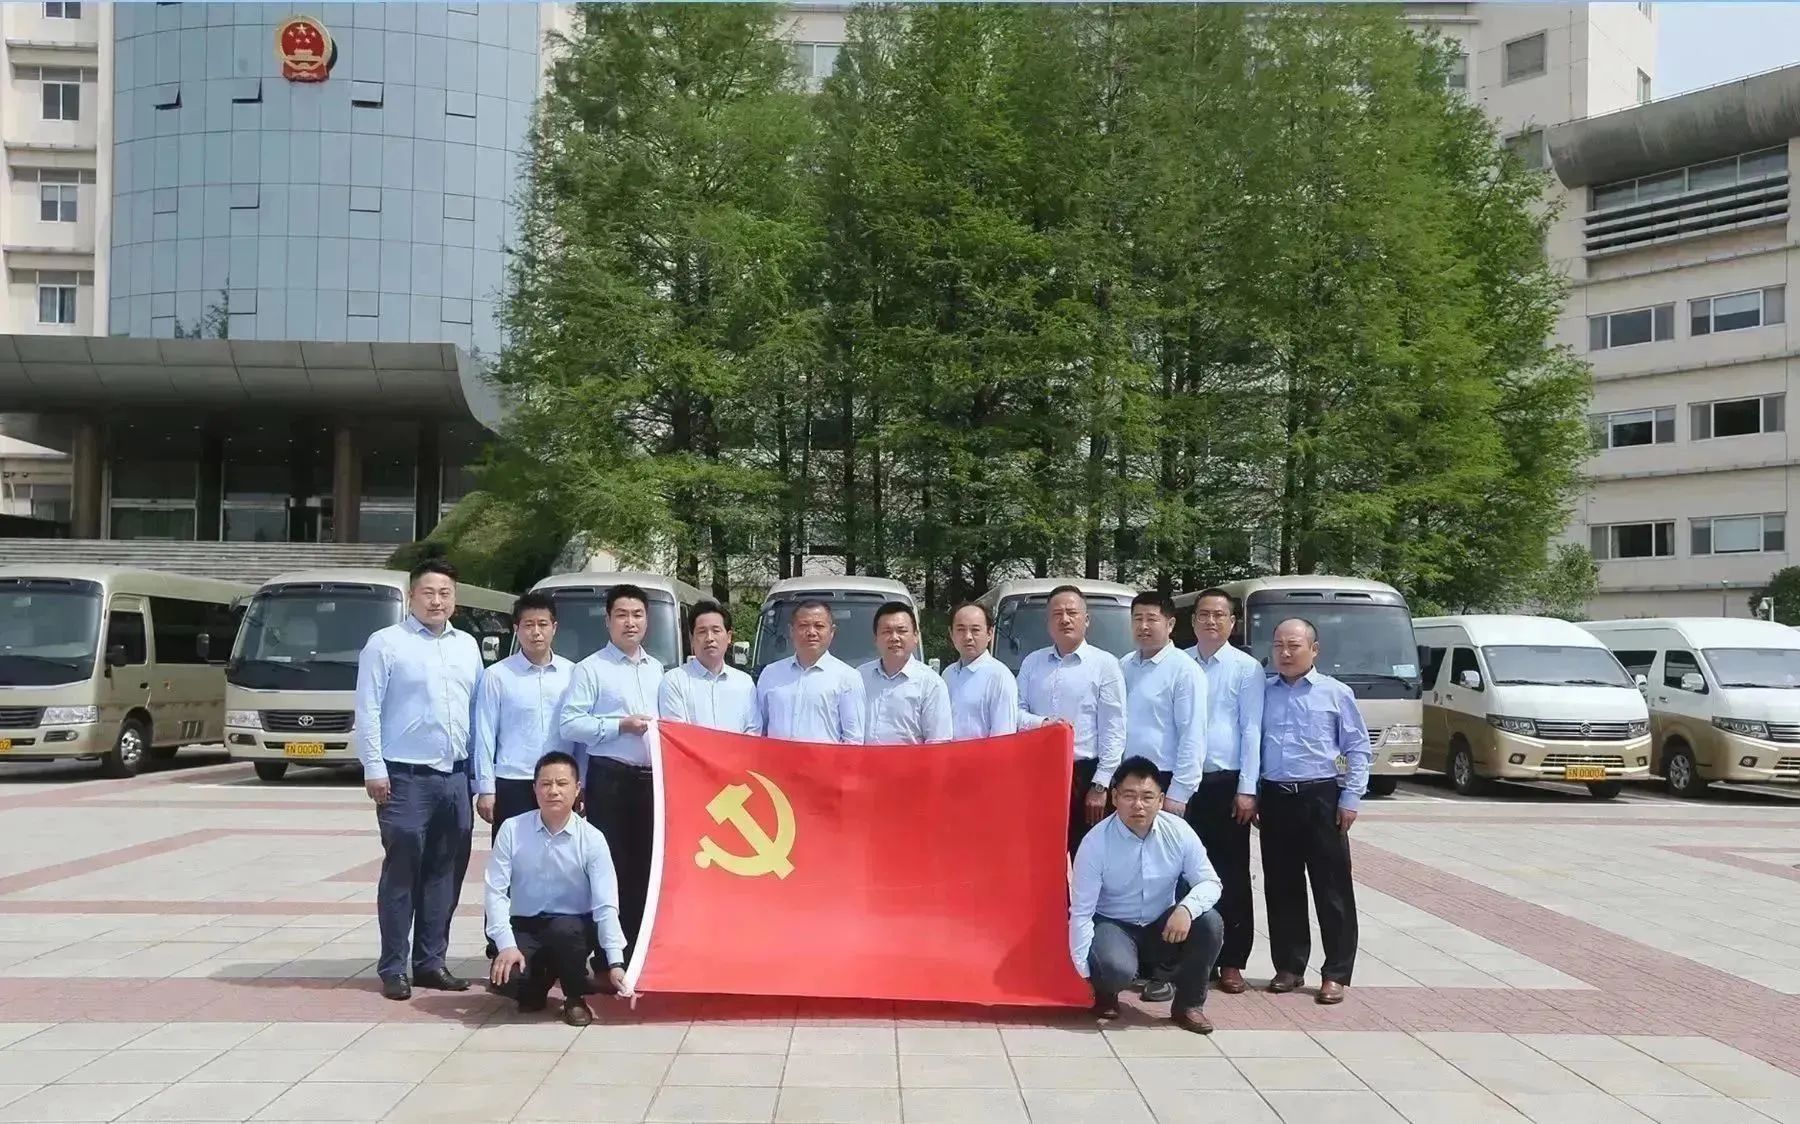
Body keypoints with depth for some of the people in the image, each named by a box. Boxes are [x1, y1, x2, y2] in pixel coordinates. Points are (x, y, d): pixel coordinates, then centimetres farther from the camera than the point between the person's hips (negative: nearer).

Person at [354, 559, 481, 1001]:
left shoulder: (468, 646, 14)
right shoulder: (386, 643, -2)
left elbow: (478, 710, 13)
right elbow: (368, 710, -5)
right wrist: (374, 769, -11)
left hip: (455, 777, 5)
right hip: (406, 778, -5)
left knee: (445, 873, 9)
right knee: (402, 873, -2)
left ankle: (431, 961, 19)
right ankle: (393, 967, 6)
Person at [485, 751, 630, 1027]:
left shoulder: (592, 839, -11)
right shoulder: (512, 830, -8)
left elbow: (606, 905, -16)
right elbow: (496, 891, -9)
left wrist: (615, 963, -25)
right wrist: (506, 945, -21)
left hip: (573, 928, -1)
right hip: (524, 927, 1)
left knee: (563, 930, -37)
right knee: (504, 978, -28)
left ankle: (576, 998, -6)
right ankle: (535, 990, 12)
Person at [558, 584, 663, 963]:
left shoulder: (657, 670, 18)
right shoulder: (591, 669, 0)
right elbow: (569, 724, -8)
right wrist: (620, 725, -14)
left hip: (652, 777, 5)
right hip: (610, 777, -5)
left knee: (645, 864, 6)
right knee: (610, 864, -5)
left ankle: (637, 951, 13)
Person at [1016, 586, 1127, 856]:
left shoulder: (1104, 664, 0)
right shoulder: (1032, 662, 13)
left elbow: (1113, 731, -4)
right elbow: (1016, 711, 11)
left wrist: (1100, 785, -10)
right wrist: (1042, 723, -11)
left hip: (1084, 774, -3)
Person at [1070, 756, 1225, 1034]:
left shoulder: (1179, 831, -14)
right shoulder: (1095, 842, -20)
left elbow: (1209, 882, -8)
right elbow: (1081, 912, -16)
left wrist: (1186, 908, -31)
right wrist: (1084, 974, -19)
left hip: (1163, 926, 3)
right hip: (1113, 925, -3)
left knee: (1210, 922, -25)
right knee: (1116, 970, -36)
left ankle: (1188, 1004, -2)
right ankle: (1105, 993, 5)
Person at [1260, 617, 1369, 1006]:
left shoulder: (1335, 693, 0)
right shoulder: (1262, 693, 8)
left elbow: (1358, 748, 1)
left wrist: (1351, 798, -5)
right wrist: (1251, 795, 5)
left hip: (1321, 798, -3)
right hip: (1275, 799, 3)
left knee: (1332, 889, -1)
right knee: (1281, 887, 9)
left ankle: (1336, 974, 4)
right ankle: (1288, 966, 19)